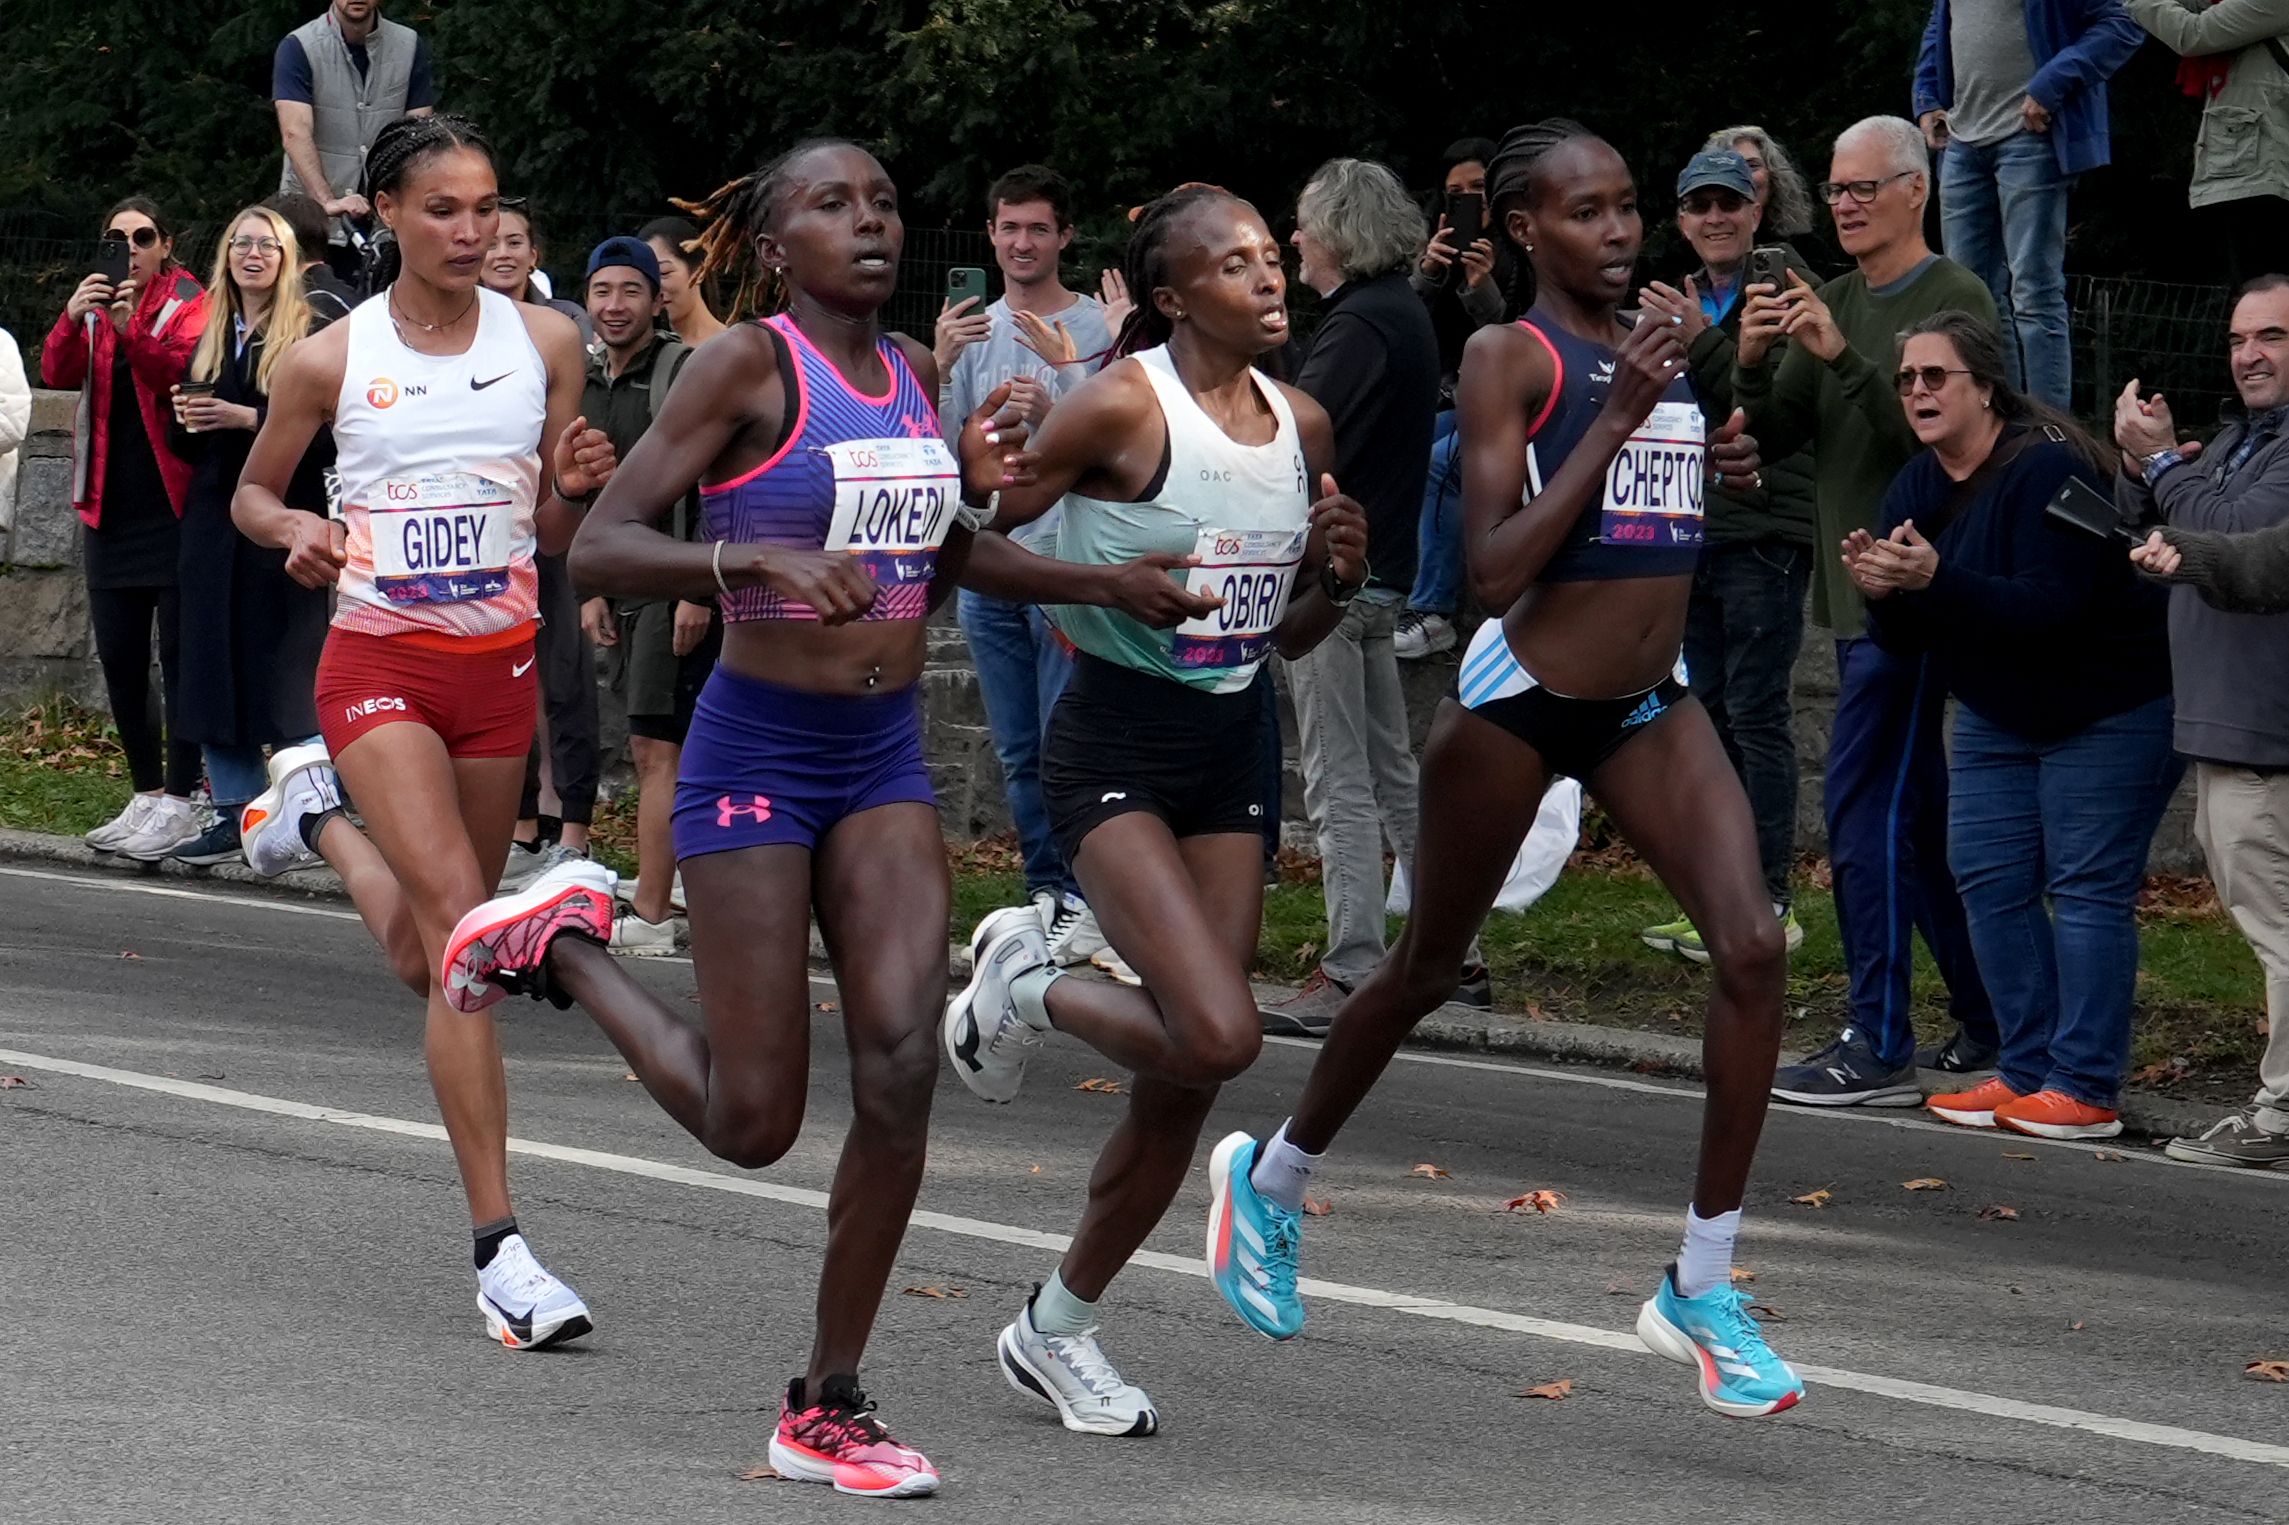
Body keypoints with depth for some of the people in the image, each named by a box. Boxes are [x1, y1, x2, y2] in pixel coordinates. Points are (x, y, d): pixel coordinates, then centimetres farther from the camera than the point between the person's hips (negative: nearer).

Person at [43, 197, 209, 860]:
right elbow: (57, 373, -4)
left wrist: (129, 331, -34)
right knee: (119, 659, 9)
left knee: (179, 655, -7)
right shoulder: (96, 309, 13)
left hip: (174, 506, -6)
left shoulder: (190, 305, -2)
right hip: (112, 509, 6)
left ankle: (179, 800, -6)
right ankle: (146, 797, 17)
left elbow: (184, 375, -19)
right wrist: (74, 317, -22)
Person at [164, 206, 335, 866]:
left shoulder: (310, 336, -5)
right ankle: (234, 813, 11)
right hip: (215, 523, 7)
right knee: (215, 668, 6)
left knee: (287, 672, -7)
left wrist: (248, 419, -19)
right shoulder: (210, 337, 15)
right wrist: (186, 419, -2)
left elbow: (327, 435, -13)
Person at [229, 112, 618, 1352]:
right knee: (461, 932, -19)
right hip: (379, 658, -4)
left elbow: (556, 538, 8)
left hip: (499, 661, 4)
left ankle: (318, 816, 47)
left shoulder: (545, 342, 2)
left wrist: (576, 487, -14)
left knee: (426, 961, 15)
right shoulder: (332, 359, -4)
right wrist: (295, 531, -11)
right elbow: (251, 490, 11)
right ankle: (498, 1248, -19)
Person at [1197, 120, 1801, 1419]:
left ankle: (1704, 1287, -7)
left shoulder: (1658, 346, 9)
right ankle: (1273, 1179, 40)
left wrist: (1712, 463, 3)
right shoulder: (1510, 356, -12)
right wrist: (1620, 414, -24)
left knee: (1754, 948, -15)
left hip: (1651, 703, 5)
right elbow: (1495, 572, -21)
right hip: (1519, 700, -5)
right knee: (1429, 971, 12)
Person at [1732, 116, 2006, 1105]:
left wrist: (1842, 358, -28)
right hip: (1855, 588, 8)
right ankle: (1988, 1023, 21)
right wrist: (1755, 366, -9)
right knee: (1918, 812, 13)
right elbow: (1777, 439, 10)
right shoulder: (1835, 301, 15)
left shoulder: (1957, 302, -9)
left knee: (1864, 809, -11)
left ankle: (1880, 1049, -10)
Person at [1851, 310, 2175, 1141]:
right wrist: (1882, 591, -21)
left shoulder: (2047, 471, -24)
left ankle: (2084, 1089, -9)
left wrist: (1935, 580, -41)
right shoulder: (1918, 487, 2)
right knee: (1990, 878, 3)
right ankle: (2026, 1073, 9)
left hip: (2111, 708, -8)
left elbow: (2049, 606, -33)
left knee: (2087, 886, -9)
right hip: (1999, 714, 8)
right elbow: (1904, 639, 2)